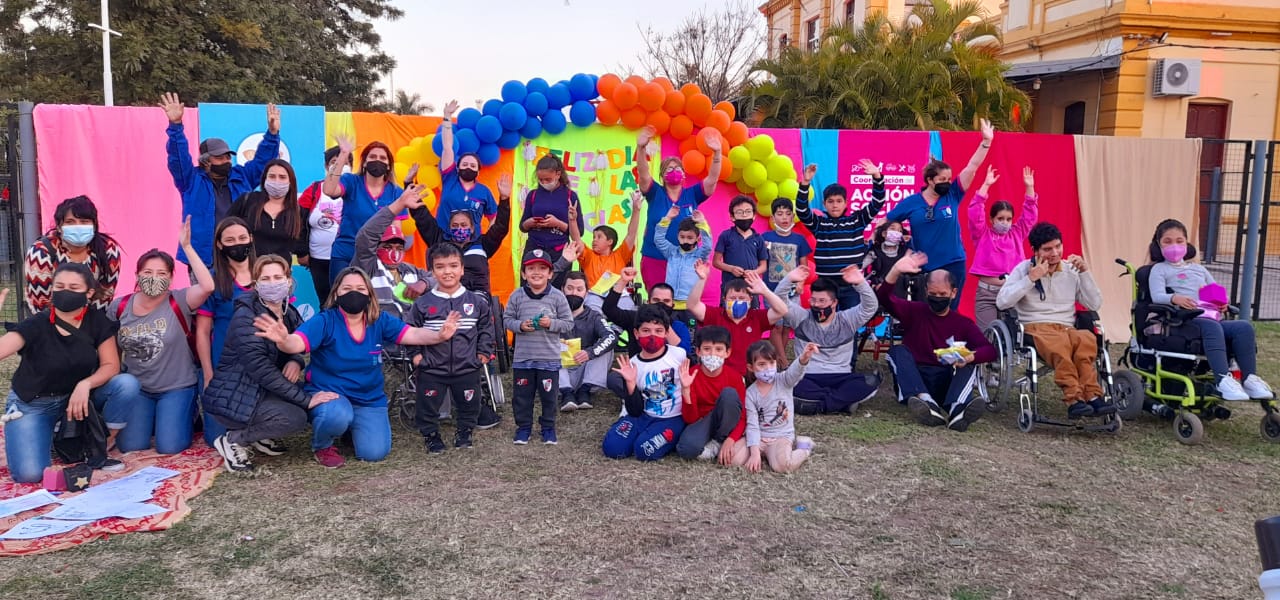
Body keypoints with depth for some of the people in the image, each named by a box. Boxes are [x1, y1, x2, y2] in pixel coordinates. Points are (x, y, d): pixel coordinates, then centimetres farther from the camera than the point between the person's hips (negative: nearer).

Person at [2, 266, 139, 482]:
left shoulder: (97, 320, -12)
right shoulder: (36, 324, -20)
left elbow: (111, 365, -11)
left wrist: (84, 385, -30)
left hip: (77, 396, 3)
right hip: (32, 404, -3)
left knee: (127, 384, -26)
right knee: (29, 474, -23)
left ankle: (99, 449, -6)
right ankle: (49, 436, 12)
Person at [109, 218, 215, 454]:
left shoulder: (179, 302, -13)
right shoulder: (119, 307, -2)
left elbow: (208, 286, -33)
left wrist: (186, 246, -33)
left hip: (176, 388, -3)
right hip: (136, 388, 3)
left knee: (169, 447, -13)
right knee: (130, 447, -8)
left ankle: (187, 414, 21)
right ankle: (149, 419, 26)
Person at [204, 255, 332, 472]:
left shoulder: (290, 314, 4)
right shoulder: (246, 315, -19)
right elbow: (260, 367, -26)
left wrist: (296, 362, -15)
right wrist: (305, 399, -29)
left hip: (260, 391, 8)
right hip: (230, 397, -8)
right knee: (295, 418, -25)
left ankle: (258, 435, 8)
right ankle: (232, 439, -5)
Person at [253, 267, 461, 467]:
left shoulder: (380, 321, -7)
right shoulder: (325, 321, -17)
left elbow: (413, 334, -16)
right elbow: (297, 343, -32)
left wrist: (439, 335, -37)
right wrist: (283, 340, -57)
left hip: (369, 399, 4)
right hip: (327, 392, -3)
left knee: (374, 452, -10)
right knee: (338, 416, -38)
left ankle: (352, 427, 26)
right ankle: (322, 446, 0)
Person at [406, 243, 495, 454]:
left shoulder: (476, 302, -2)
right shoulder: (423, 304, -4)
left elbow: (486, 329, 8)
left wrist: (483, 353, 2)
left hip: (467, 368, 1)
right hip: (431, 369, -1)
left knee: (470, 404, 14)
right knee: (428, 405, 8)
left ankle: (464, 432, 35)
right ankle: (430, 435, 28)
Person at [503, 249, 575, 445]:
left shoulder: (557, 296, -5)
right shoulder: (517, 296, -2)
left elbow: (568, 324, -2)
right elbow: (507, 319, 5)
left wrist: (551, 323, -17)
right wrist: (520, 325, -14)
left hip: (549, 358, -1)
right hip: (522, 357, 1)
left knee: (549, 395, 9)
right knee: (522, 395, 10)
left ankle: (548, 427, 26)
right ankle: (523, 426, 27)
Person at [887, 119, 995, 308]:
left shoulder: (952, 195, 0)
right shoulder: (911, 202, -2)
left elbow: (972, 166, -4)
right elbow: (886, 221, 8)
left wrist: (986, 141, -9)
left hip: (953, 264, 1)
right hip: (923, 267, 0)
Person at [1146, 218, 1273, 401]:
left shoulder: (1199, 268, 33)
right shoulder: (1160, 269, 14)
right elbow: (1157, 296, -5)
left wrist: (1222, 304, 2)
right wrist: (1174, 298, -28)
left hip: (1210, 317, 6)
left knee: (1244, 327, -23)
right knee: (1212, 327, -37)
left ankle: (1250, 378, -27)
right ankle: (1224, 379, -48)